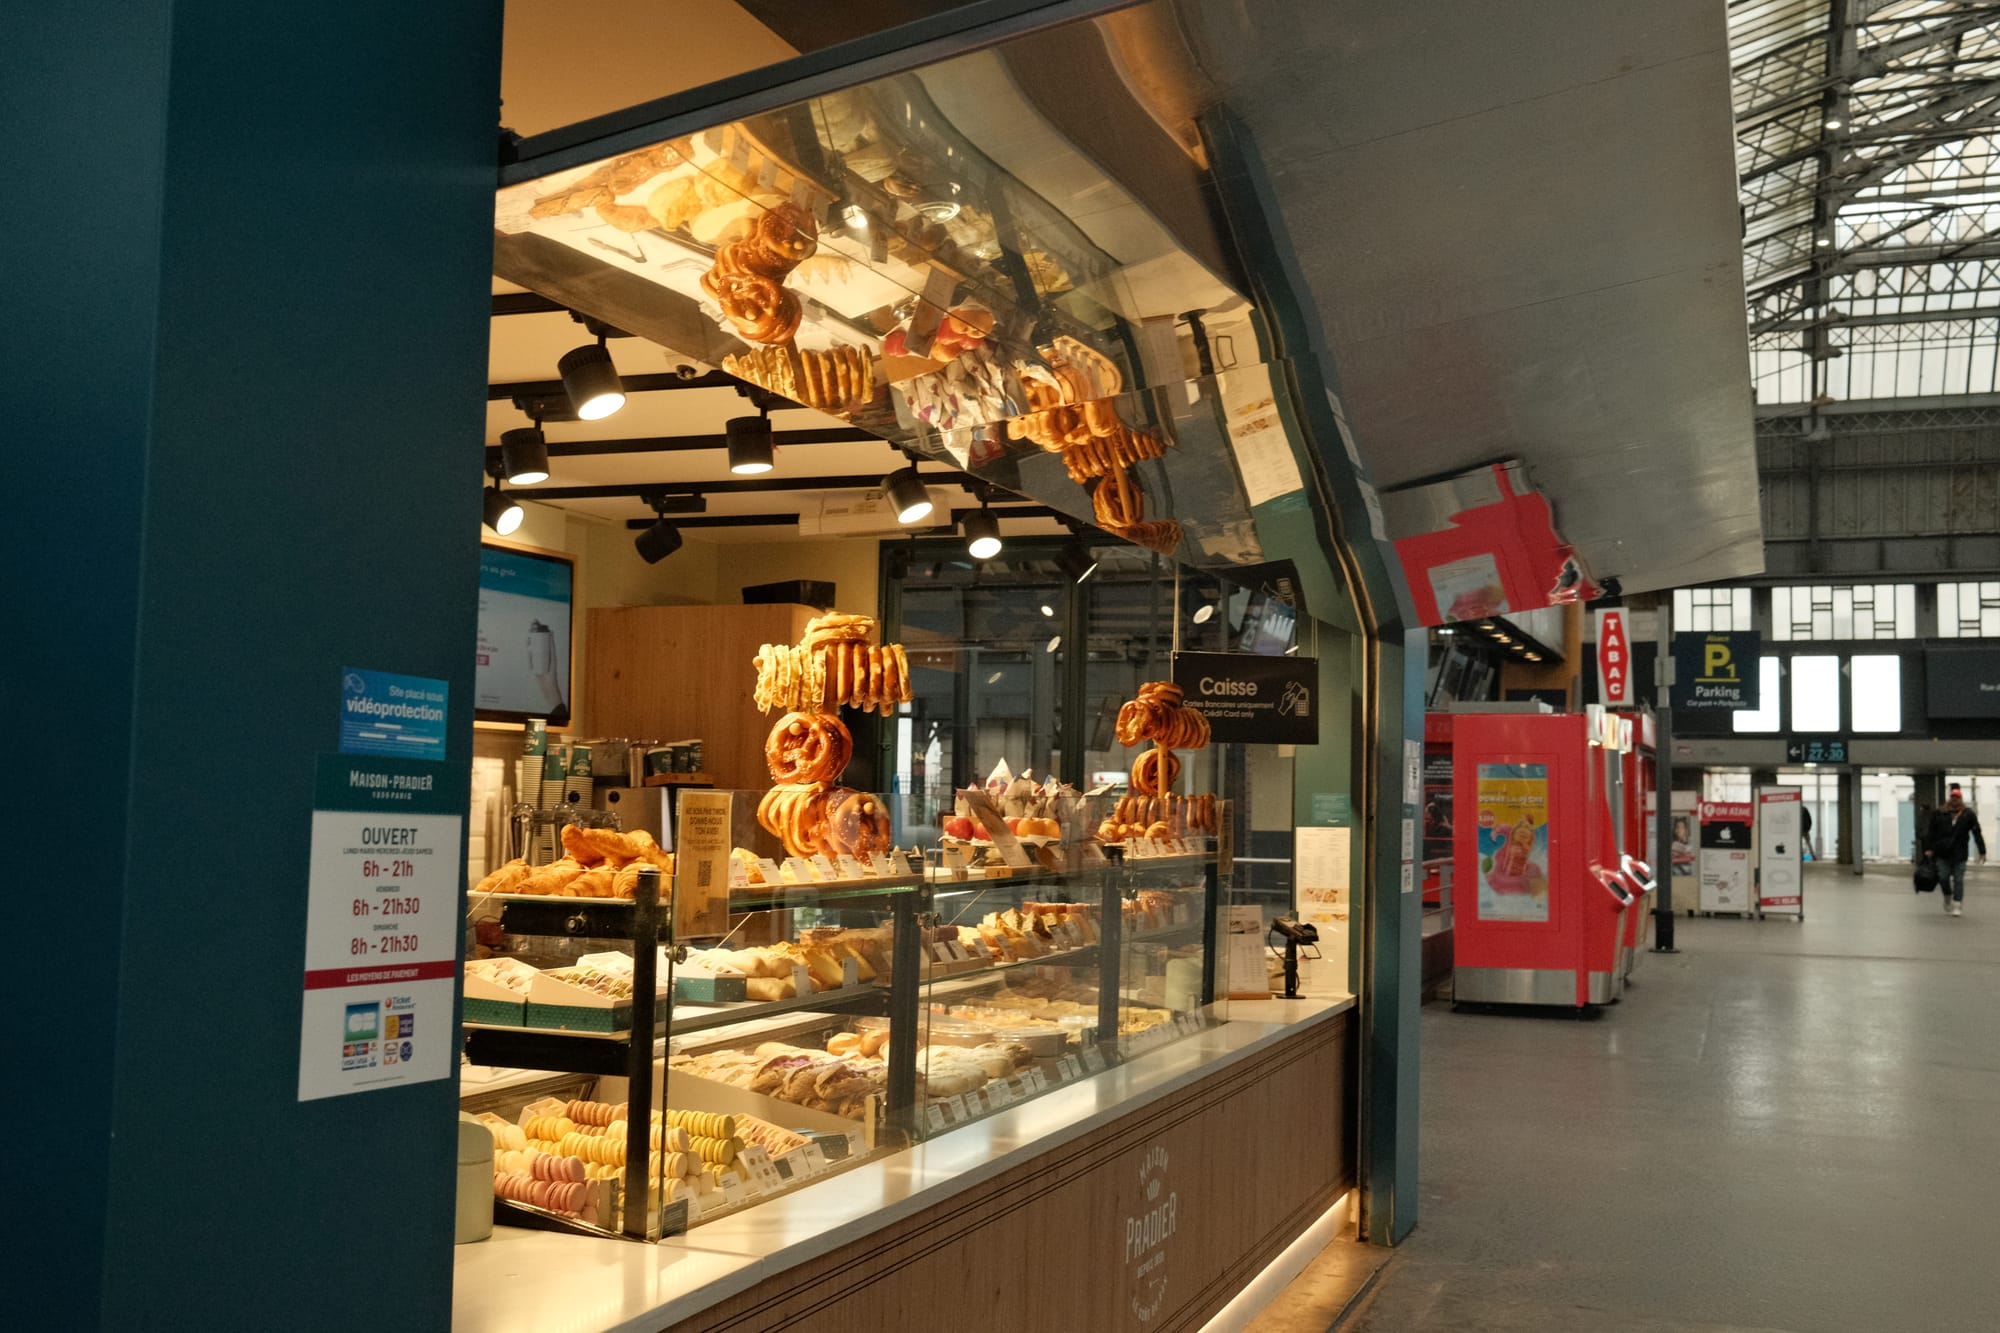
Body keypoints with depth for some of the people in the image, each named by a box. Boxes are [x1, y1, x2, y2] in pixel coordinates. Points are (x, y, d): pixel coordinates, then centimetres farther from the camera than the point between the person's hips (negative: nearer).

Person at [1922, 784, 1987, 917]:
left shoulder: (1968, 815, 0)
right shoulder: (1939, 815, 2)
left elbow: (1977, 834, 0)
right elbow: (1931, 833, 5)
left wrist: (1982, 851, -4)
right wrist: (1929, 849, 0)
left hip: (1959, 854, -1)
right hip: (1942, 854, 1)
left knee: (1958, 880, 1)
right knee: (1943, 878, 1)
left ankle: (1957, 906, 5)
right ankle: (1948, 900, 26)